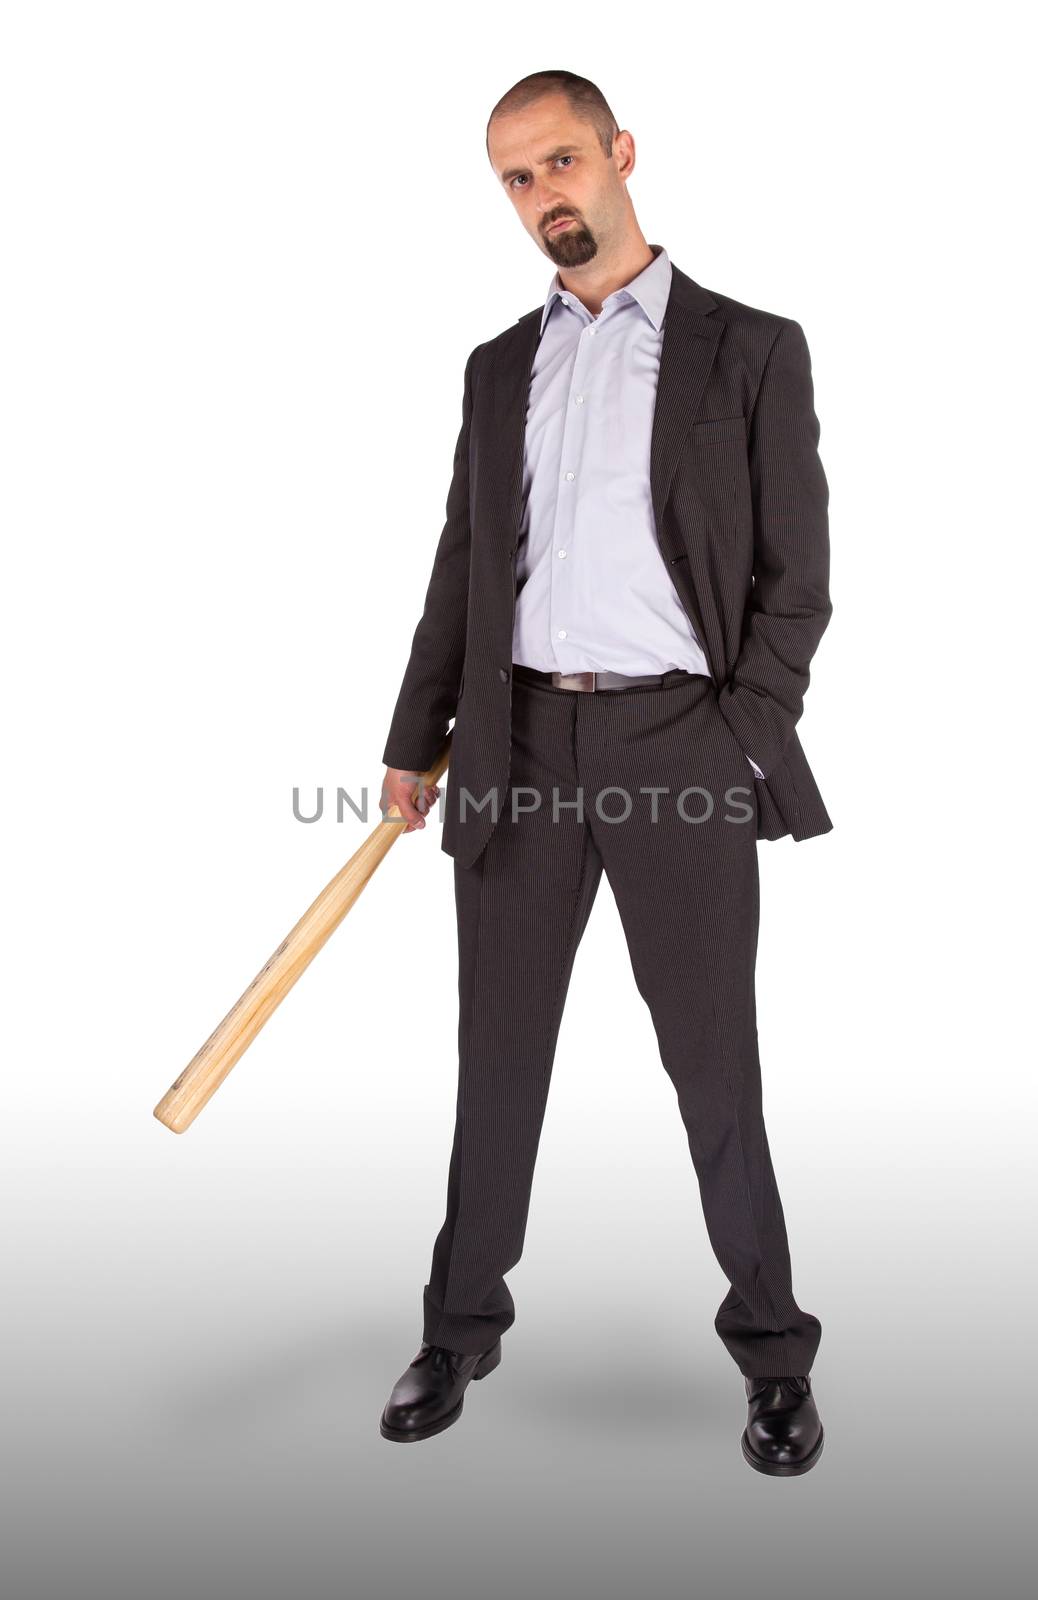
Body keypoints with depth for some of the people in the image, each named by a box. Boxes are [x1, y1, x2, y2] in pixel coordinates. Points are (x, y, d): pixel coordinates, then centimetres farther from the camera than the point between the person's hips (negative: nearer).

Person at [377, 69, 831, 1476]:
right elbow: (462, 570, 15)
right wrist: (413, 742, 11)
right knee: (499, 1056, 11)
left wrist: (737, 749, -10)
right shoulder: (499, 367, 15)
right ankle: (462, 1327, 27)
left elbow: (794, 582, -1)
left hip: (676, 748, -3)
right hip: (518, 750, 4)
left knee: (715, 1061, 4)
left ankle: (773, 1349, 21)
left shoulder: (750, 350, 3)